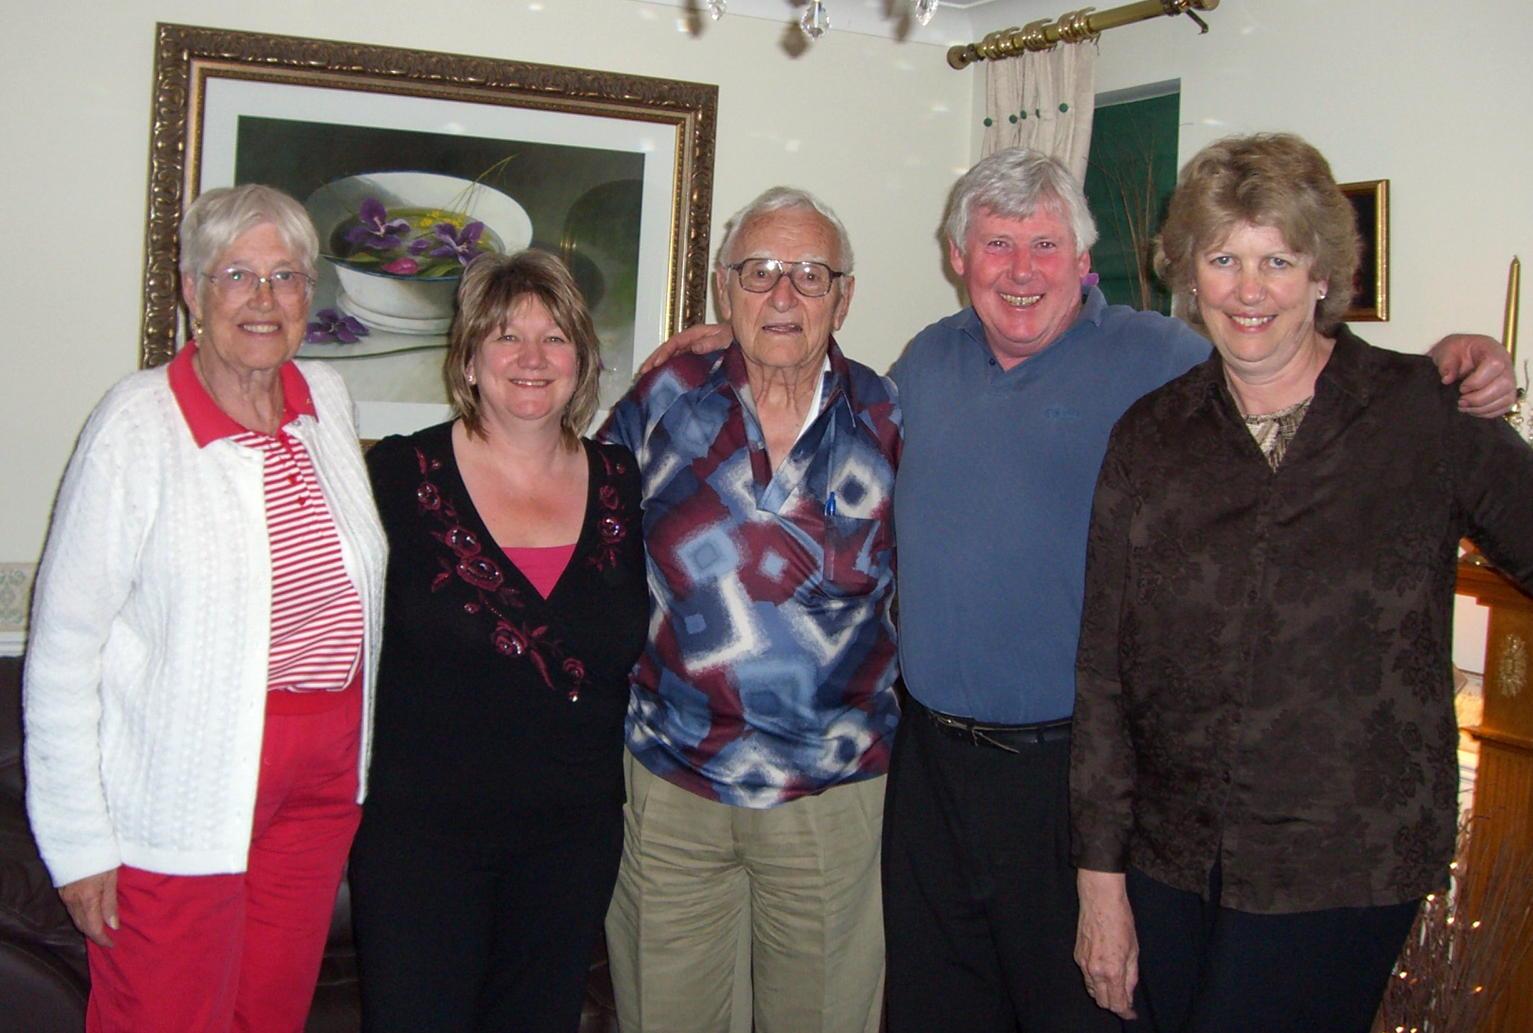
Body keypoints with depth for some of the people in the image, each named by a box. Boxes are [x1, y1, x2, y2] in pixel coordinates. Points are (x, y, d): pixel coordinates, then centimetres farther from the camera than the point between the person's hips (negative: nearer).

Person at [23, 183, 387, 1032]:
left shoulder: (329, 401, 5)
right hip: (183, 798, -5)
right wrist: (79, 839, -11)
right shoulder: (138, 423, -12)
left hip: (322, 779, 6)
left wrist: (348, 759, 14)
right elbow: (63, 644, -11)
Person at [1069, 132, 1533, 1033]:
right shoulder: (1150, 437, 2)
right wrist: (1103, 876, 2)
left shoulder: (1426, 414, -5)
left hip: (1346, 869, -3)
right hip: (1171, 862, 3)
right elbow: (1103, 668, 3)